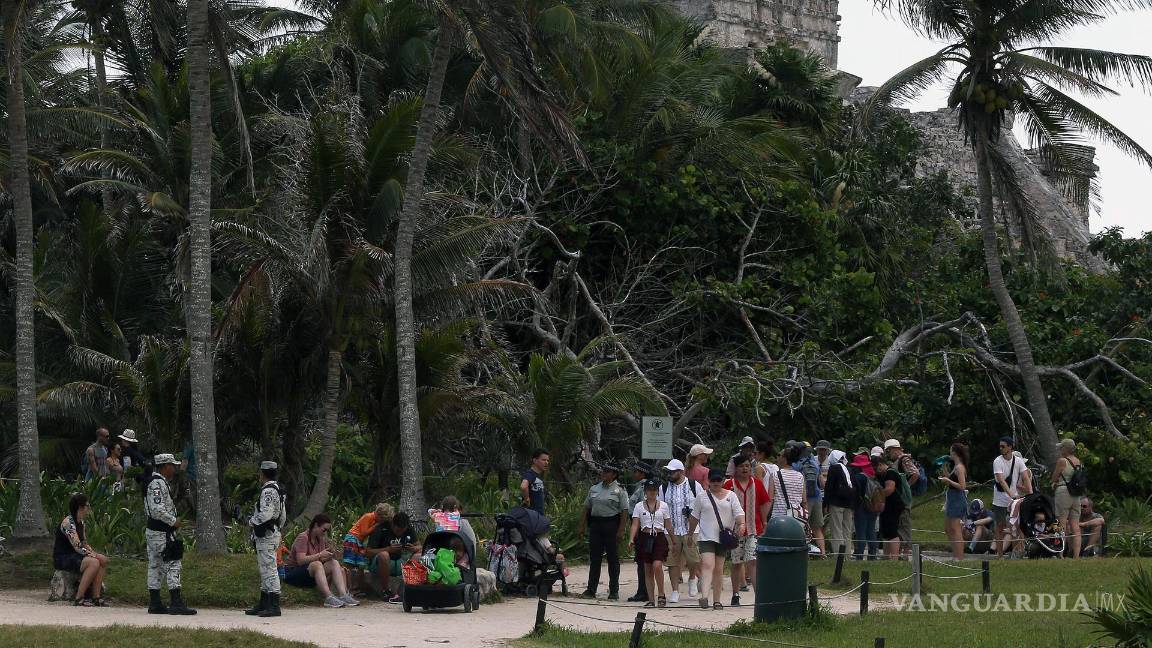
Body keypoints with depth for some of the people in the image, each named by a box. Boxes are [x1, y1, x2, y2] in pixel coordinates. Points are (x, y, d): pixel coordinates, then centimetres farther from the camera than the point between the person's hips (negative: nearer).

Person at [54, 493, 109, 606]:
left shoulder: (81, 523, 12)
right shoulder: (68, 523, -19)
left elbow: (84, 544, 16)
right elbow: (78, 547, -25)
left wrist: (94, 553, -3)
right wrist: (94, 555, -18)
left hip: (74, 556, 10)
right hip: (62, 558, -10)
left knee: (103, 560, -4)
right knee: (94, 563, -28)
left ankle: (96, 597, -9)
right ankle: (79, 598, -25)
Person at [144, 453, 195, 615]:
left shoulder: (160, 482, 18)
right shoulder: (158, 483, -16)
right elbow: (157, 509, -25)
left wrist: (173, 521, 16)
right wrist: (173, 521, -16)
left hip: (154, 530, 11)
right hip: (162, 533, -11)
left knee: (155, 567, 11)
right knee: (173, 565, -11)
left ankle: (155, 604, 14)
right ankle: (177, 603, -14)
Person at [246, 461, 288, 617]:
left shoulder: (268, 491, -16)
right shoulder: (277, 490, 16)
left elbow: (265, 515, -25)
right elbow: (283, 516, 21)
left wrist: (251, 521, -9)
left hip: (266, 537, -11)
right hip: (273, 532, 11)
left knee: (269, 570, -10)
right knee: (265, 570, 15)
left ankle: (274, 606, -10)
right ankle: (264, 604, 21)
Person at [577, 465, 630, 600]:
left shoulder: (619, 490, -2)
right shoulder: (594, 488, 14)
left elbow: (624, 511, -7)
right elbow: (587, 508, 17)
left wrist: (621, 530, -16)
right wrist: (582, 526, 10)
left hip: (612, 524, -5)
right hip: (595, 524, 5)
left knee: (613, 558, 1)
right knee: (594, 558, 5)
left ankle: (614, 591, 7)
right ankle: (591, 590, 8)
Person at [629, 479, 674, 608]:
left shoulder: (663, 506, 7)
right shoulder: (639, 506, 6)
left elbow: (668, 525, 11)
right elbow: (635, 525, 0)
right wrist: (631, 539, -14)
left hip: (659, 538, -1)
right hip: (645, 538, 1)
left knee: (657, 565, -20)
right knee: (648, 570, 3)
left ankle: (661, 595, -8)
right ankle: (651, 600, 9)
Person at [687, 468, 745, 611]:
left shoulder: (731, 496, 8)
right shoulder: (702, 497, 7)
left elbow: (738, 513, -3)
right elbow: (694, 517, 15)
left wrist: (741, 524, -21)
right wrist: (690, 533, 19)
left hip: (723, 538, 2)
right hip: (706, 537, -2)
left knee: (719, 569, 7)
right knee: (708, 565, -18)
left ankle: (717, 600, 14)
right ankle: (704, 596, -30)